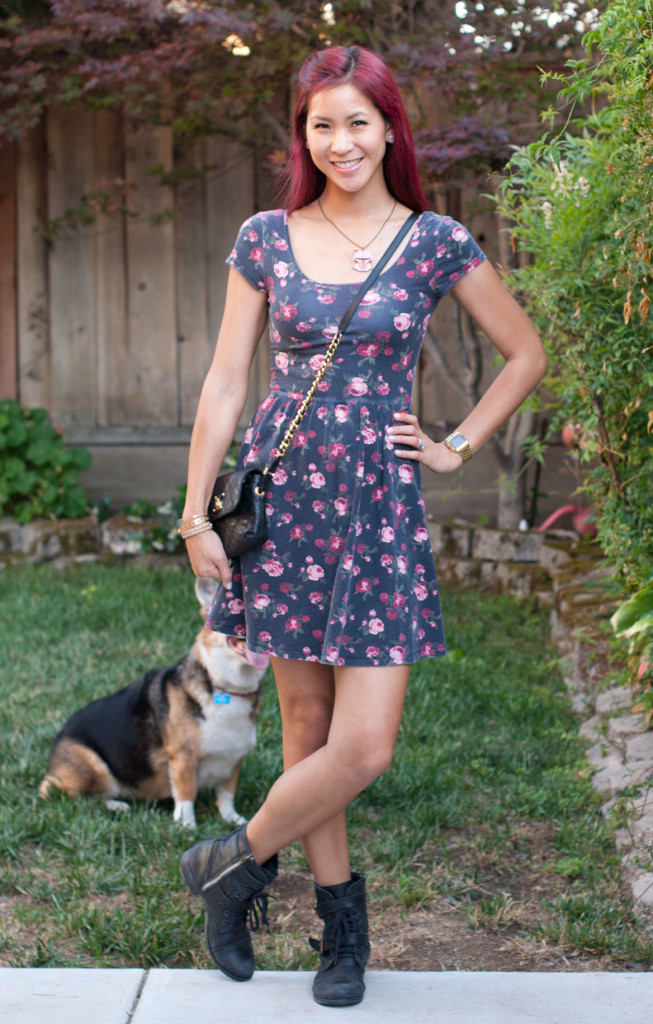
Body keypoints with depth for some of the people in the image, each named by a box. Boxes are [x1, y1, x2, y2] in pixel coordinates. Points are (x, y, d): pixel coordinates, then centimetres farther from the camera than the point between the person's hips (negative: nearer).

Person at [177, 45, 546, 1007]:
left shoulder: (436, 241, 2)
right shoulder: (266, 238, 4)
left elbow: (526, 353, 12)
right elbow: (225, 382, 5)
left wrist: (458, 447, 5)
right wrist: (196, 511, 2)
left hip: (381, 504, 0)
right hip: (282, 495, 1)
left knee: (365, 746, -6)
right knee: (308, 727, 6)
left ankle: (234, 861, 20)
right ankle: (342, 925, 24)